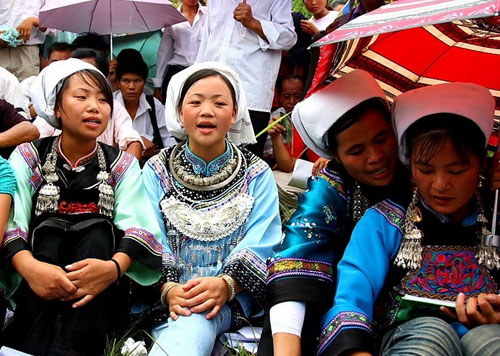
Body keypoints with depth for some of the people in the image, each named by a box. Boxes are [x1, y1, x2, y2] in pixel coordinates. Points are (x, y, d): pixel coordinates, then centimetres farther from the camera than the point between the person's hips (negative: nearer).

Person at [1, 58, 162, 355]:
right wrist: (28, 266, -33)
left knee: (97, 231, -25)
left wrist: (115, 266, -32)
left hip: (98, 297, 1)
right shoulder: (28, 158, 4)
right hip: (37, 290, 0)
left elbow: (139, 227, -10)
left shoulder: (122, 165, 6)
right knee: (49, 229, -25)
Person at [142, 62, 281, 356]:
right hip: (166, 300, 1)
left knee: (197, 319, -35)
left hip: (232, 296, 0)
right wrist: (169, 289, -21)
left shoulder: (257, 175, 8)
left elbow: (260, 244, -4)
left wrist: (225, 285, -24)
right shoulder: (157, 171, 10)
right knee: (189, 327, -35)